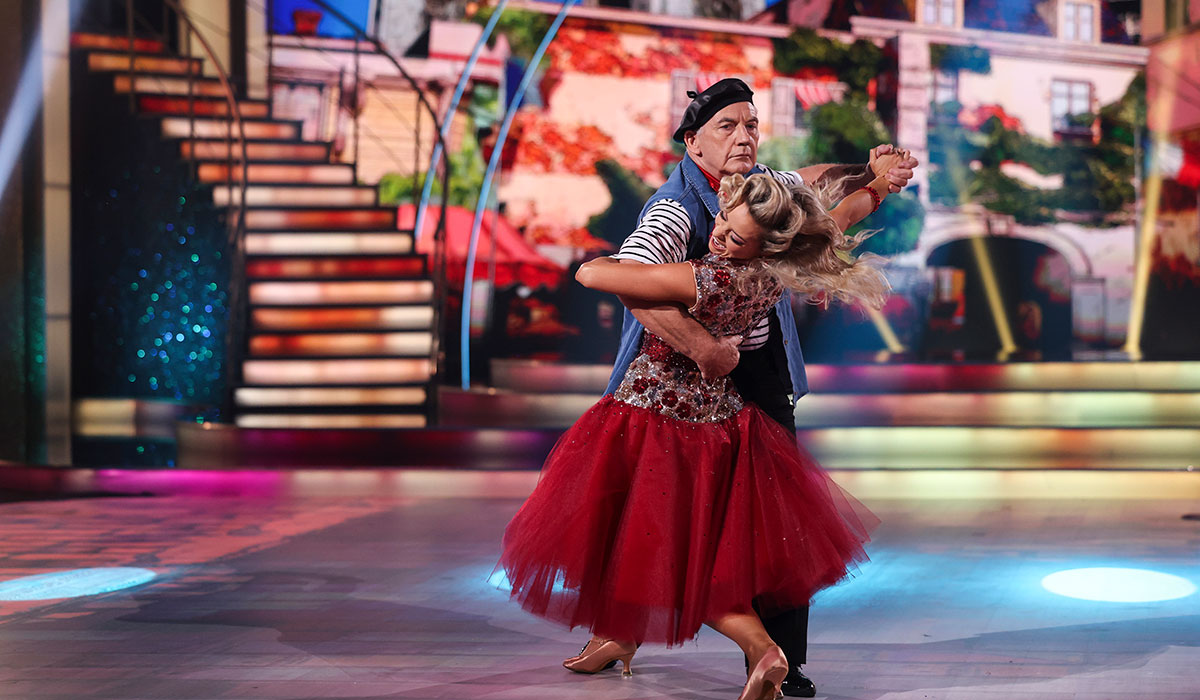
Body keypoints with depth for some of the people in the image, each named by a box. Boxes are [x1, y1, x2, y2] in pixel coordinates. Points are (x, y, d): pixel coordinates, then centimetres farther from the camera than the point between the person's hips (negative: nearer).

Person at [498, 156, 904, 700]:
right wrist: (881, 181, 28)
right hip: (719, 424, 6)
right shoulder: (779, 273, -10)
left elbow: (590, 273, -26)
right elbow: (843, 214, 10)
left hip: (651, 418, -6)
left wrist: (607, 259, -2)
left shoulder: (698, 281, -30)